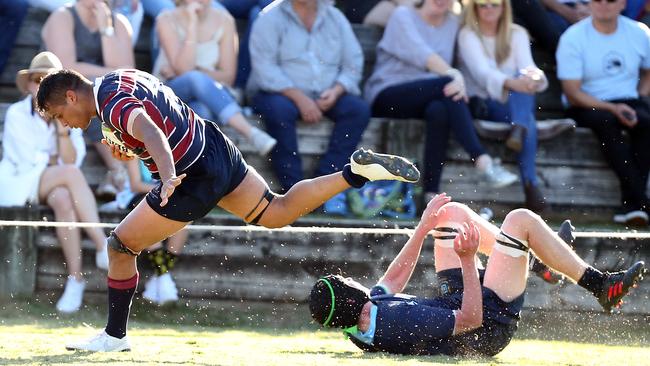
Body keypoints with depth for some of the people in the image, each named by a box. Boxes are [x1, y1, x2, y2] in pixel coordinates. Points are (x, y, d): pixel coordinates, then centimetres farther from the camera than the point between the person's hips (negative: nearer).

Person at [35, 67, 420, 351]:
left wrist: (169, 177, -57)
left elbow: (151, 132, -42)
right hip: (215, 148, 10)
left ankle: (114, 335, 13)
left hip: (195, 178, -10)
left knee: (121, 246, 2)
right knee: (276, 212, 22)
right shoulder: (119, 78, 8)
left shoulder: (113, 104, -21)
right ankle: (358, 171, 8)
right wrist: (131, 150, 10)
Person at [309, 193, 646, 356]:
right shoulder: (400, 323, -40)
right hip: (488, 322, -9)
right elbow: (471, 318, -30)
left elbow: (392, 280, 7)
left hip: (452, 301, 9)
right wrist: (468, 259, -29)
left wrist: (423, 227, 8)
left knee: (452, 212, 12)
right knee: (521, 219, -10)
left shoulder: (358, 325, -13)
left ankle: (547, 254, 29)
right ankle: (600, 285, 6)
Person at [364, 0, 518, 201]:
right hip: (386, 96, -4)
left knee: (439, 110, -34)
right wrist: (453, 75, -31)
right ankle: (482, 160, -42)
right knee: (448, 85, -30)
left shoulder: (452, 23, 17)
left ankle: (432, 194, -39)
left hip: (425, 97, 4)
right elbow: (420, 52, -17)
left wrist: (456, 78, -16)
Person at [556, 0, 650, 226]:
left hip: (628, 103, 3)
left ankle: (631, 202, -32)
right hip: (587, 106, -3)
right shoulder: (573, 38, -6)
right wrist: (613, 109, -22)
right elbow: (573, 93, -10)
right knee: (606, 121, -37)